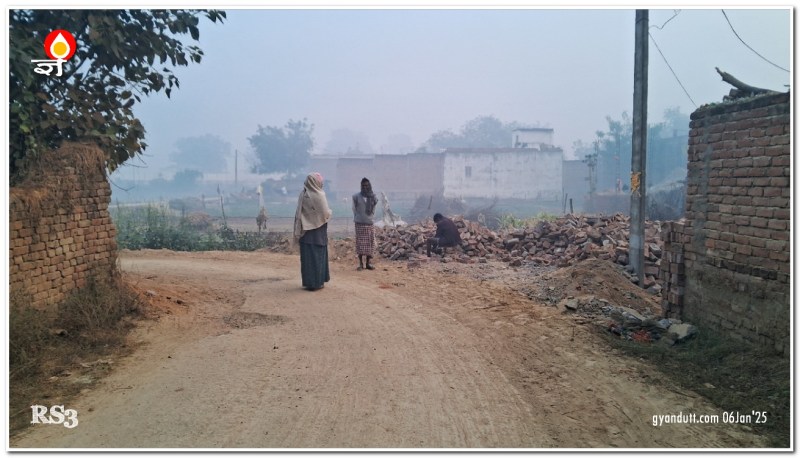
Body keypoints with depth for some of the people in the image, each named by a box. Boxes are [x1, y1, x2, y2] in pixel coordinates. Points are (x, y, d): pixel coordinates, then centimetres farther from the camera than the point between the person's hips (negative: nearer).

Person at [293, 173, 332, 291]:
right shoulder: (319, 195, -15)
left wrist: (298, 230, 16)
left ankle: (307, 281, 16)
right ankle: (316, 282, 6)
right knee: (317, 255, 3)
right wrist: (330, 212, 9)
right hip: (317, 230, -5)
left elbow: (299, 212, 8)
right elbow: (325, 213, -12)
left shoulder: (302, 194, 3)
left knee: (306, 255, 10)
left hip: (304, 230, 5)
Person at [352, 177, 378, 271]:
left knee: (370, 243, 3)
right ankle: (360, 263, 2)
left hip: (370, 223, 3)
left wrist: (370, 218, 10)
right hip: (360, 223, -3)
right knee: (360, 243, -3)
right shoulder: (356, 196, -3)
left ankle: (368, 263, 10)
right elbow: (354, 209, 8)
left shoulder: (373, 197, 4)